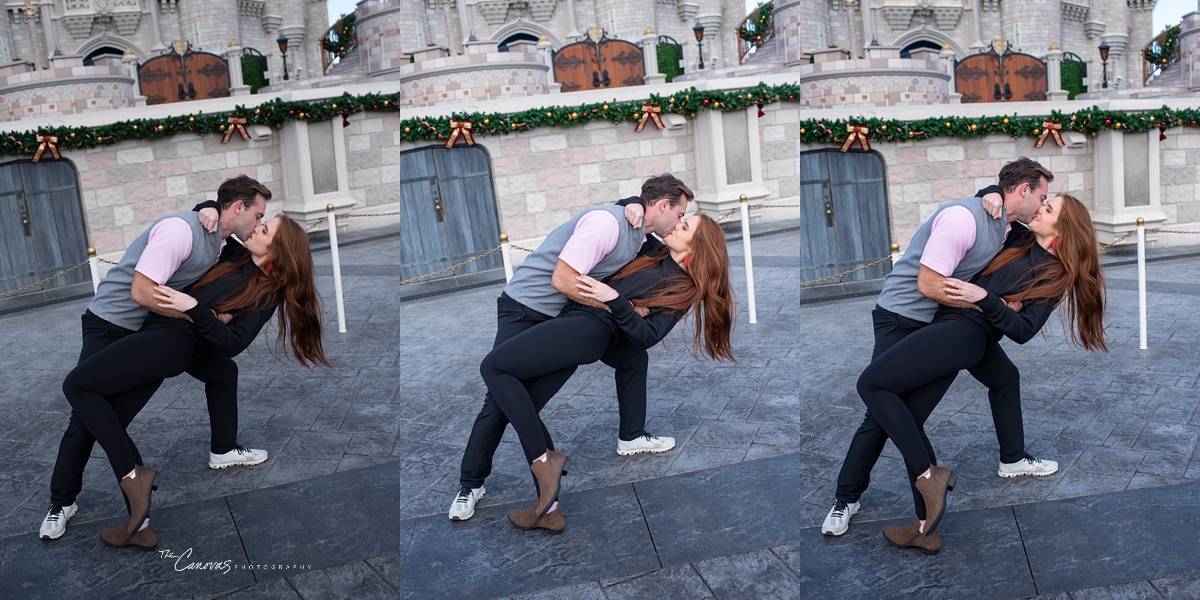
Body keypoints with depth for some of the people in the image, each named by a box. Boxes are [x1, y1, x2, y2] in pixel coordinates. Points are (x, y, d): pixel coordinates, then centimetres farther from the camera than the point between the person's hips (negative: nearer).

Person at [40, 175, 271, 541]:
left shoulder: (222, 243, -1)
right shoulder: (180, 230, -29)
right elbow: (142, 293, -33)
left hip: (158, 329, 8)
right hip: (112, 326, -8)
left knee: (222, 370, 8)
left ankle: (223, 450, 26)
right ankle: (62, 503, 13)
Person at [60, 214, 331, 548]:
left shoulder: (267, 292, -5)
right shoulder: (238, 258, 15)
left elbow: (232, 344, -14)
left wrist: (193, 307, -23)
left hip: (171, 341, -9)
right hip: (159, 334, 9)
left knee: (77, 386, -11)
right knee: (107, 424, 5)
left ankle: (133, 475, -10)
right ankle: (140, 527, 6)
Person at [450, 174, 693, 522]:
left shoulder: (643, 237, 3)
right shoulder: (606, 222, -27)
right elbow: (563, 280, -29)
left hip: (570, 312, 9)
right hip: (526, 310, -9)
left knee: (633, 356, 9)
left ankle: (631, 438, 27)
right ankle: (470, 485, 7)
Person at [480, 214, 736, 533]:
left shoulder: (683, 288, 1)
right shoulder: (655, 253, 21)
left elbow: (647, 336, -9)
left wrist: (614, 300, -20)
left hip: (588, 329, -9)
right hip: (574, 319, 9)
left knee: (493, 367, -15)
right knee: (522, 409, 1)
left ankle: (543, 459, -13)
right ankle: (549, 510, 2)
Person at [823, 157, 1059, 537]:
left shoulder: (1006, 225, 3)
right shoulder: (963, 218, -27)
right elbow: (929, 284, -30)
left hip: (950, 320, 9)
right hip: (903, 319, -9)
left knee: (1005, 375, 13)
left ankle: (1013, 459, 33)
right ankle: (846, 499, 5)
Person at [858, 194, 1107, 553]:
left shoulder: (1053, 275, -1)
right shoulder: (1020, 240, 18)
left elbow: (1024, 331, -10)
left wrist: (984, 298, -21)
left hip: (966, 331, -8)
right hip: (950, 326, 8)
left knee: (871, 384, -15)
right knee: (906, 422, 4)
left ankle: (928, 476, -11)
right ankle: (925, 530, 8)